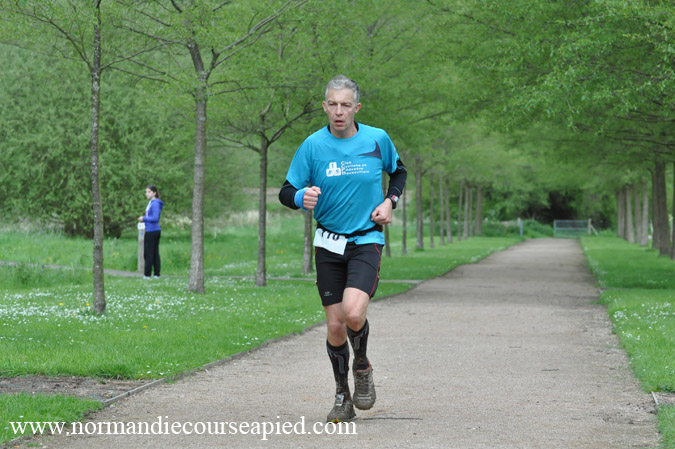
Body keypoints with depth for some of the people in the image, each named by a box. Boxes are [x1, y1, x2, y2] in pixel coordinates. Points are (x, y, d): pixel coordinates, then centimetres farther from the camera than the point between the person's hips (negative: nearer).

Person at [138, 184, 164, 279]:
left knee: (148, 254, -4)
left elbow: (155, 218, -23)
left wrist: (144, 218, -12)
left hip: (151, 231, -10)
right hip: (155, 231, 10)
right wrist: (143, 219, 7)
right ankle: (157, 274, 12)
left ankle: (147, 275, 0)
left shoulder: (155, 204, -16)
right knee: (155, 254, 10)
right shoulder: (151, 203, 14)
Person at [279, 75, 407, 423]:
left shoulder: (377, 139, -2)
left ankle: (362, 367, 8)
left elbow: (398, 170, 18)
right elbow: (286, 192, 0)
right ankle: (342, 397, 21)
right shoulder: (313, 145, -4)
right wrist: (302, 197, -23)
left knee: (353, 313, -23)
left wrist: (389, 201, 0)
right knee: (335, 326, 2)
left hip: (367, 240, -1)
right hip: (329, 244, 1)